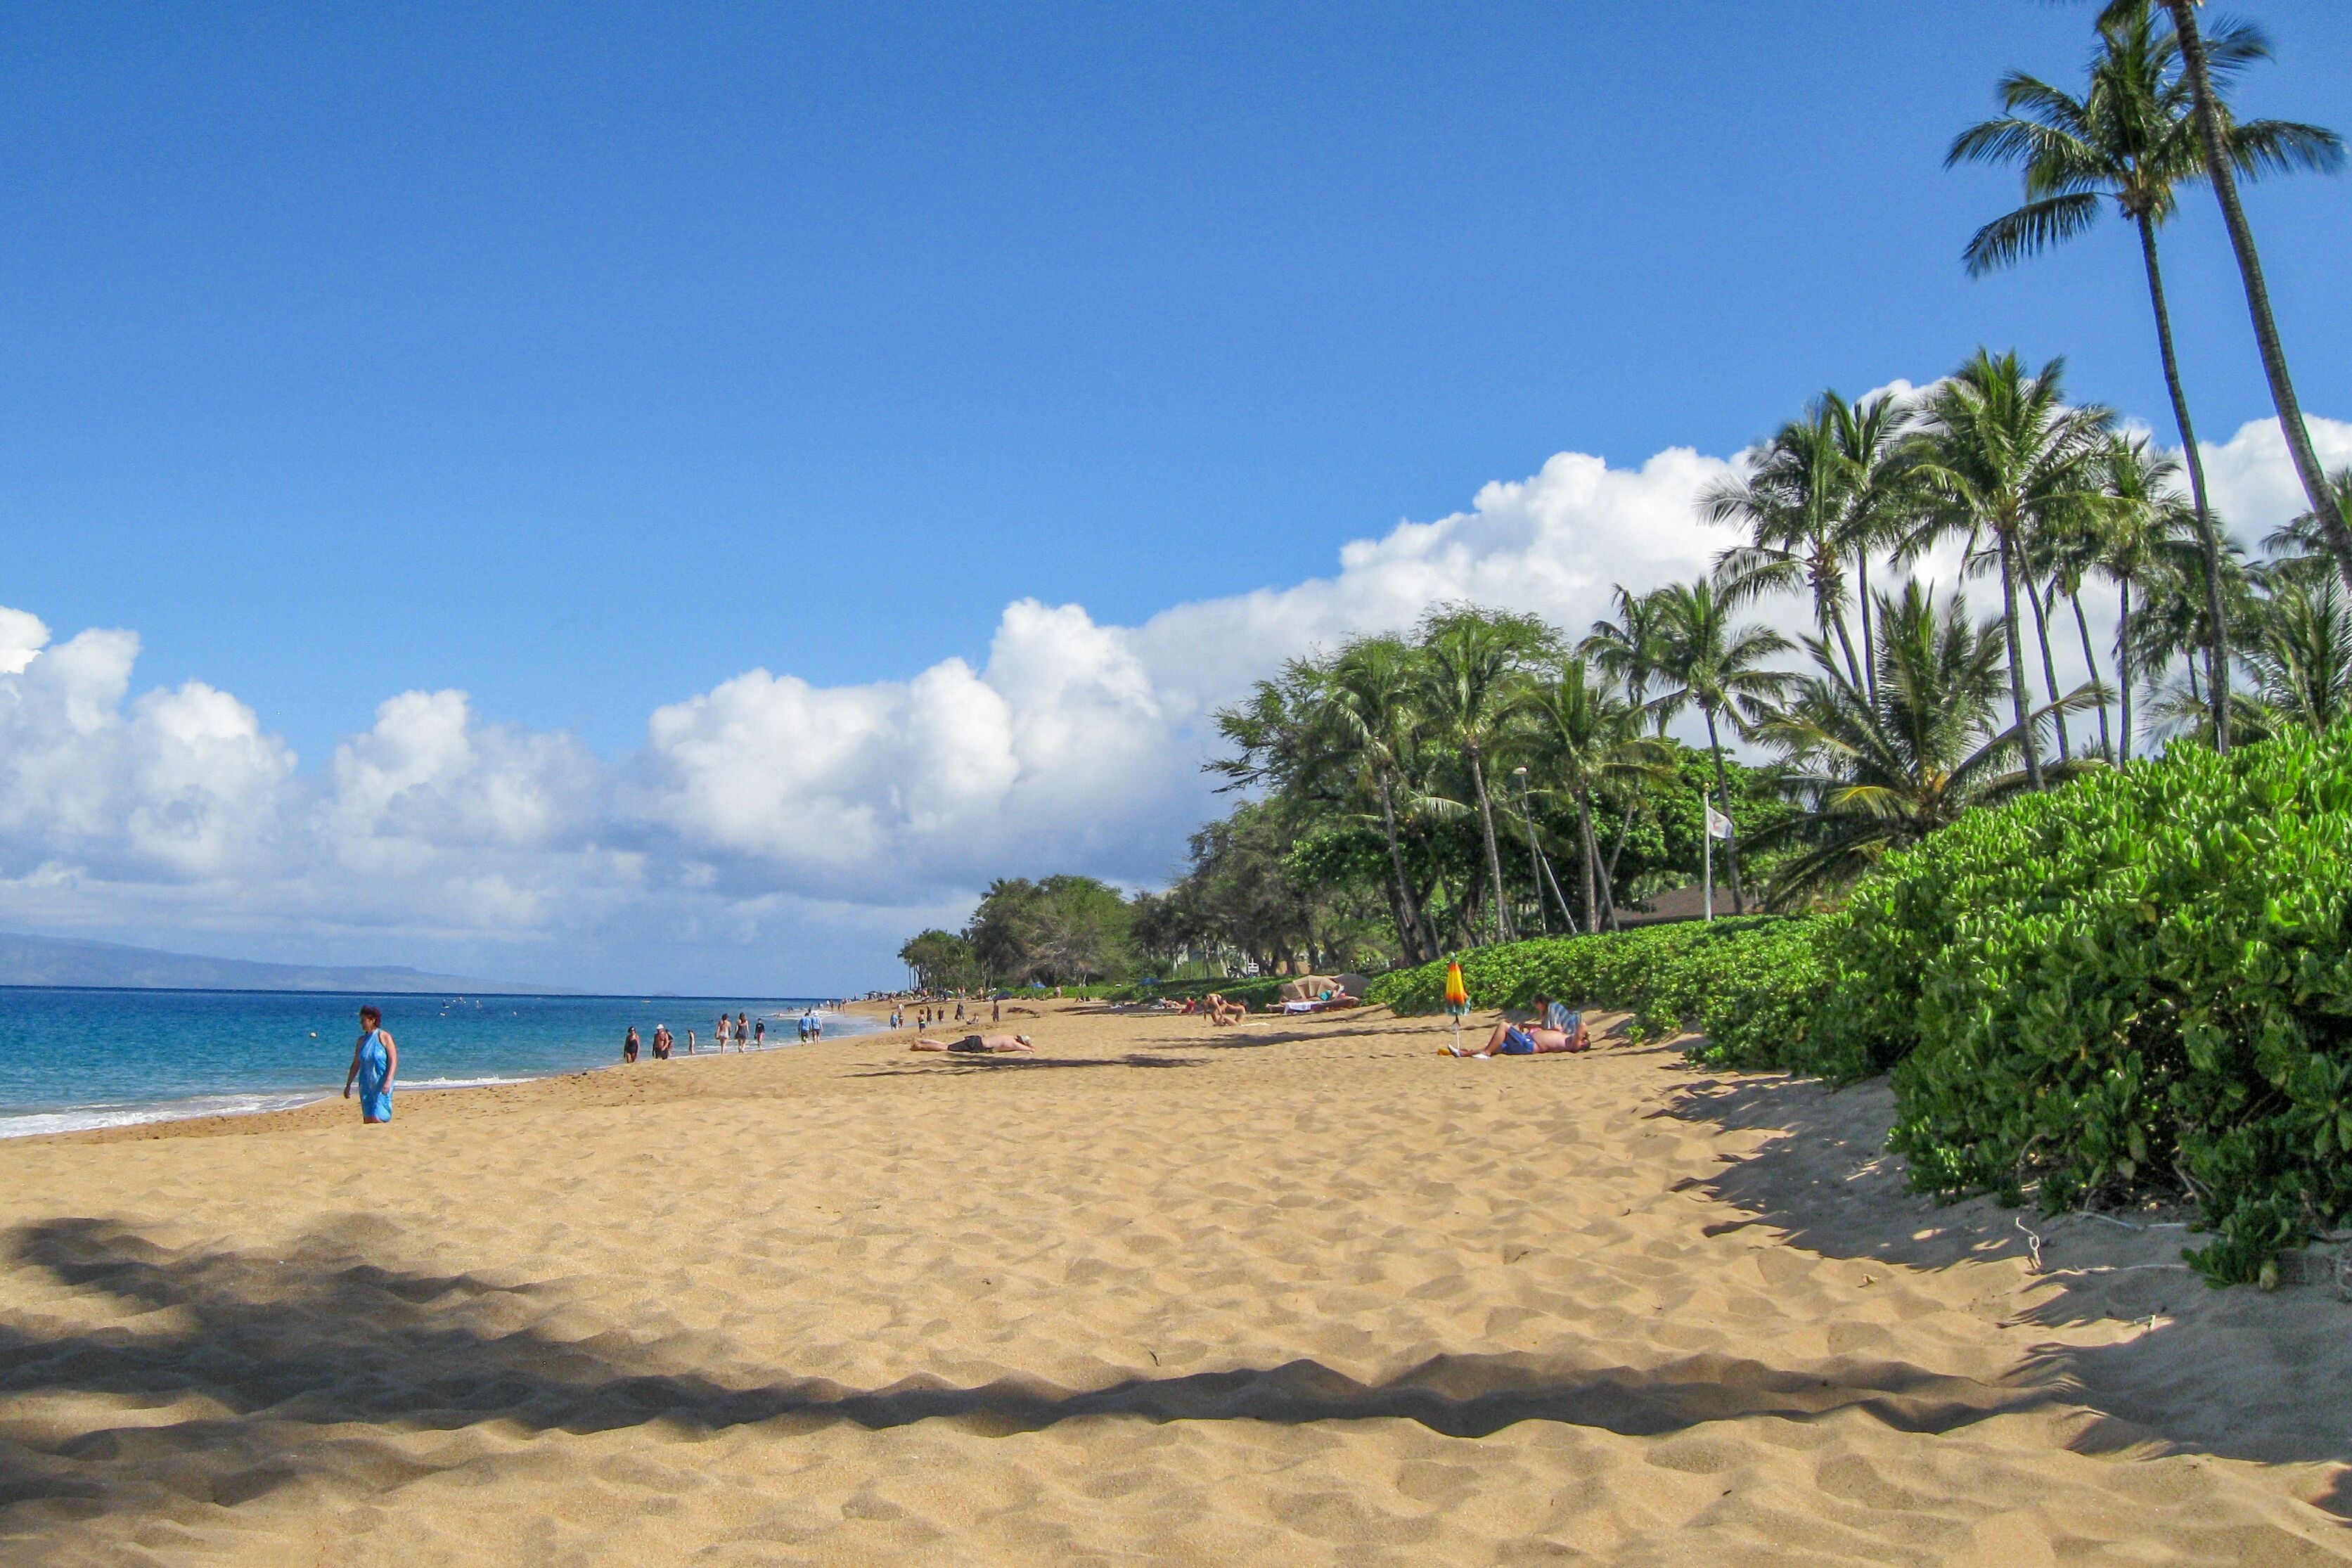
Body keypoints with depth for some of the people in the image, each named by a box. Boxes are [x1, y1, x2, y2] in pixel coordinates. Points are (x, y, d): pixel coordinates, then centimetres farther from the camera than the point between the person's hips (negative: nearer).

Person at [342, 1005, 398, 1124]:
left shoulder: (384, 1037, -7)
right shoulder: (362, 1040, 10)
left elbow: (393, 1061, -12)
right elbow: (356, 1064, 16)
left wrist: (388, 1081, -24)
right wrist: (348, 1085, 14)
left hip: (381, 1085, -6)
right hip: (366, 1085, 6)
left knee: (377, 1119, -14)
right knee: (367, 1120, 5)